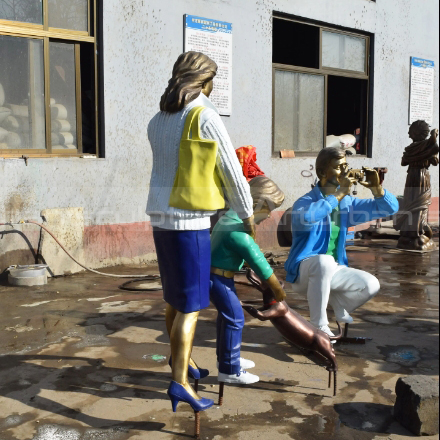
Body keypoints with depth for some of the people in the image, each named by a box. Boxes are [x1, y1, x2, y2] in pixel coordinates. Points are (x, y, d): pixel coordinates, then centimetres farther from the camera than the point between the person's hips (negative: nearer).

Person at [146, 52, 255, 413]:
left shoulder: (157, 122, 9)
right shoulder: (206, 119, -14)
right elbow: (233, 173, -9)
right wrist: (248, 216, 4)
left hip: (162, 218, 8)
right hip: (189, 221, -8)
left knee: (176, 296, 20)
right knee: (191, 304, -3)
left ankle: (181, 356, 36)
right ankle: (180, 381, -6)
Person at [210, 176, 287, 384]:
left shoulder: (231, 215, 3)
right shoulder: (239, 233, -27)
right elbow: (258, 262, -20)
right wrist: (278, 290, -10)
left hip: (218, 275, 10)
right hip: (218, 278, -10)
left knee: (227, 314, 21)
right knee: (234, 318, -5)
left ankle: (226, 358, 36)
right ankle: (230, 371, 3)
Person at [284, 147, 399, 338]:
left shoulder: (347, 203, 5)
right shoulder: (306, 201, -15)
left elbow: (390, 208, 5)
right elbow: (305, 218, -41)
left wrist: (376, 187, -15)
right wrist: (338, 195, -33)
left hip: (333, 270, 6)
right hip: (304, 270, -6)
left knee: (371, 285, -12)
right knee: (324, 261, -38)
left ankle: (337, 304, 18)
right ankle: (318, 325, -23)